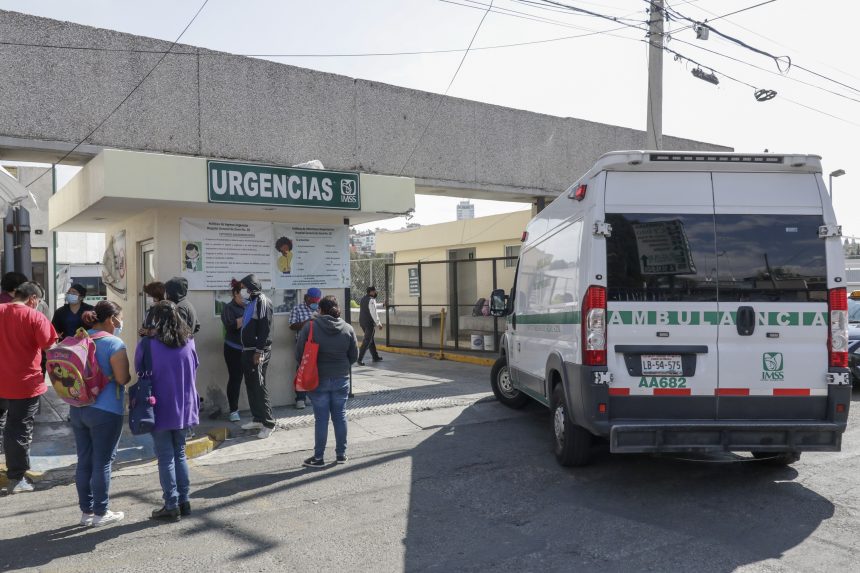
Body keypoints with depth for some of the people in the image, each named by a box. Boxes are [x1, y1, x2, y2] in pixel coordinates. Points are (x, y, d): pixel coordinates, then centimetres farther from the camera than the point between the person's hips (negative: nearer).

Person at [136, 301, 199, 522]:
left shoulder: (148, 345, -15)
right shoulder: (189, 343, -3)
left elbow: (140, 373, -2)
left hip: (161, 410, -4)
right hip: (184, 408, 4)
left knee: (166, 458, 6)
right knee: (179, 454, 17)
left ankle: (171, 506, 11)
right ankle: (184, 501, 21)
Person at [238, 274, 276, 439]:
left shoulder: (263, 302, -13)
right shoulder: (250, 302, 15)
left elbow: (265, 329, -19)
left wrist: (259, 352, -21)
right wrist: (246, 350, 15)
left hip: (258, 351, -9)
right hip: (247, 350, 9)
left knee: (259, 387, -7)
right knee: (250, 385, 13)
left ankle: (268, 423, -1)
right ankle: (257, 419, 22)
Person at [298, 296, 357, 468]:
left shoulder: (309, 328, -11)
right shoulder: (347, 329, -3)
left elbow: (299, 355, -7)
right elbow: (354, 355, 2)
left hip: (318, 380, -2)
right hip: (341, 379, 2)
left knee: (321, 418, 4)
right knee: (340, 416, 12)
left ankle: (318, 457, 13)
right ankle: (341, 454, 21)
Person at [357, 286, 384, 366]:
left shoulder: (363, 298, 11)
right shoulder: (371, 300, -17)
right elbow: (373, 313, -20)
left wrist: (375, 296, 18)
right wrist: (378, 323, -15)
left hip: (362, 322, 9)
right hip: (369, 323, -9)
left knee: (371, 339, 19)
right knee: (366, 342, -6)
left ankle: (375, 357, 28)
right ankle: (360, 359, -10)